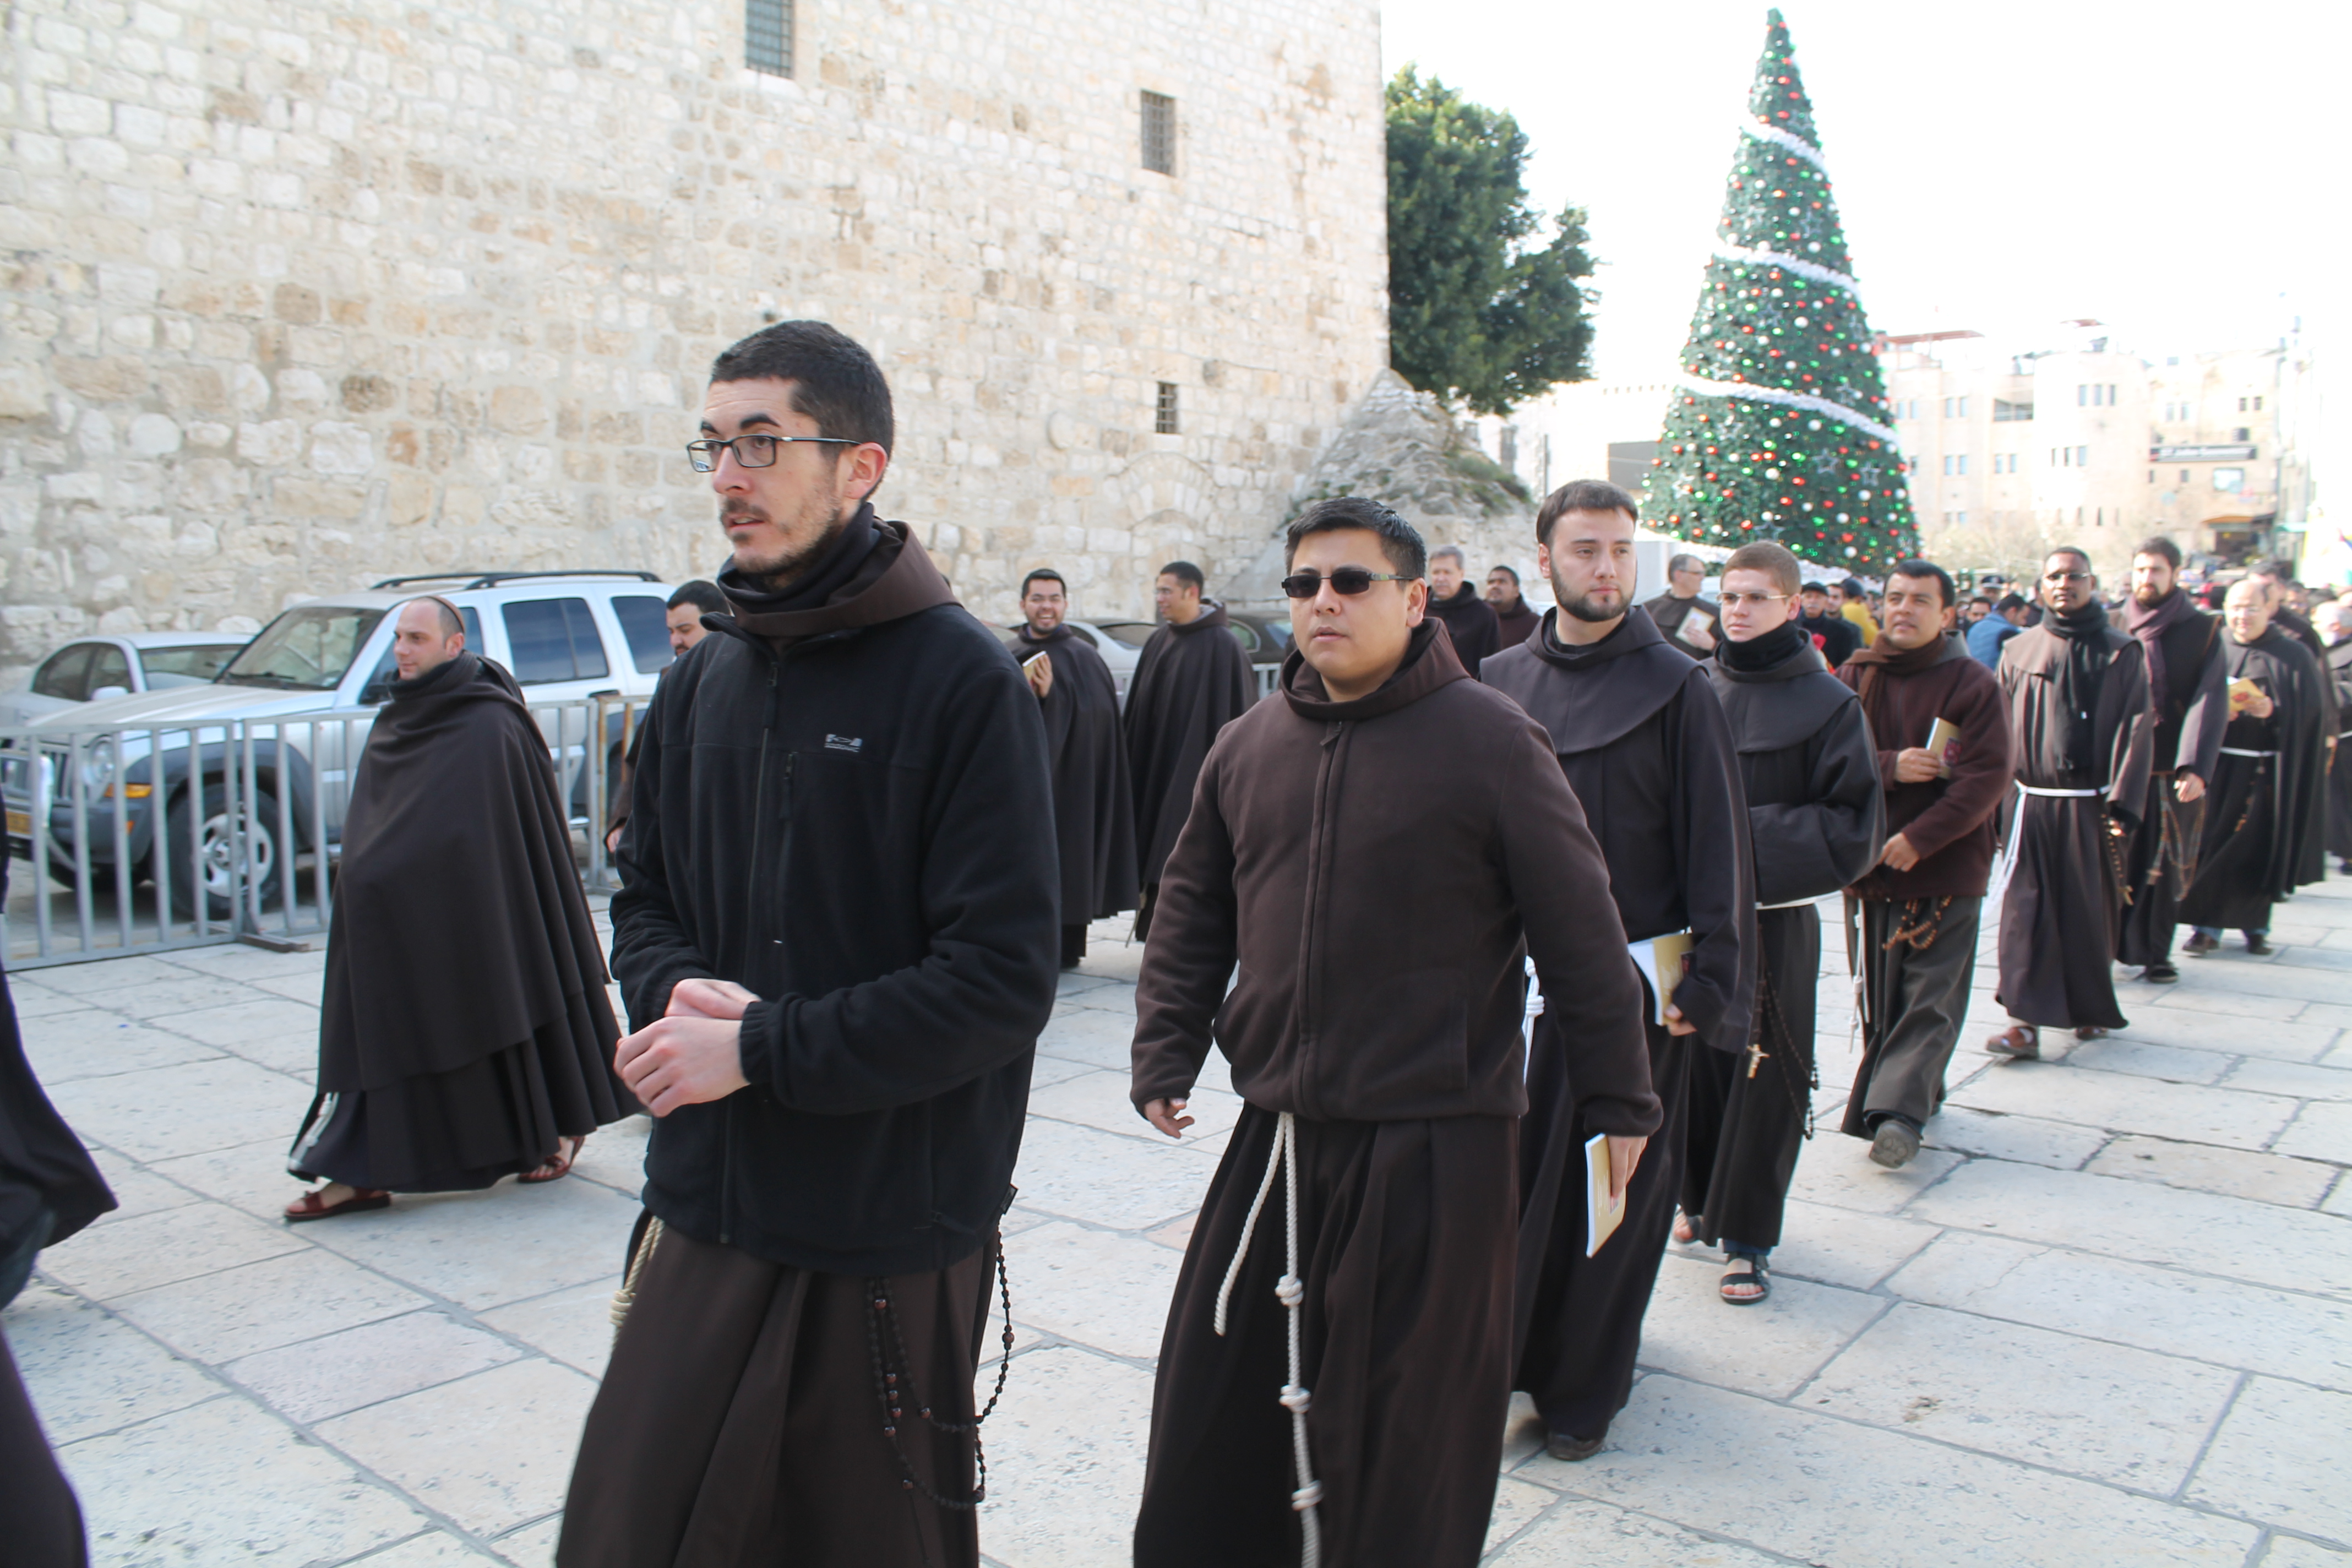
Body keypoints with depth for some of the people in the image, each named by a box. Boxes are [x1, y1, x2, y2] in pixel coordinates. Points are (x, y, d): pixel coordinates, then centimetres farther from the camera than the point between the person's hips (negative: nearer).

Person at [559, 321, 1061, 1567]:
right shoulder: (707, 679, 8)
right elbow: (644, 896, 16)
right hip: (702, 1217, 6)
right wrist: (677, 992, -7)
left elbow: (1001, 978, -17)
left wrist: (760, 1048, -18)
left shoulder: (963, 680, -12)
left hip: (887, 1242, -5)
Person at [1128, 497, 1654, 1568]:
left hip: (1437, 1147, -5)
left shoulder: (1488, 739, -8)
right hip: (1277, 1133, 5)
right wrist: (1165, 1054, 8)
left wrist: (1617, 1099, -2)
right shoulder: (1249, 745, 7)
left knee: (1406, 1438, 10)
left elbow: (1580, 932, -5)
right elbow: (1192, 913, 15)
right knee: (1211, 1405, 14)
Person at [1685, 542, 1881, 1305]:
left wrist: (1750, 835, -16)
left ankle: (1748, 1236, 16)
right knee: (1695, 1064, 10)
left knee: (1762, 1080, 3)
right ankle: (1706, 1199, 32)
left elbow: (1853, 827, -7)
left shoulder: (1828, 703, -5)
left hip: (1775, 923, -3)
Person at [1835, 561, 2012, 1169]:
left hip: (1946, 868, -3)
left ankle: (1898, 1109, -10)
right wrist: (1891, 766, -17)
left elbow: (1988, 777, -10)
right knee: (1879, 997, 9)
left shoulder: (1974, 685, -3)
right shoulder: (1854, 678, 6)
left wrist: (1920, 838, -17)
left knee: (1931, 996, -7)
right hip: (1866, 866, 3)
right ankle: (1917, 1090, 25)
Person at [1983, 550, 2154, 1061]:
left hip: (2092, 804, 0)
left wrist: (2122, 803, -12)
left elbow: (2135, 729, -3)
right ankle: (2027, 1019, -4)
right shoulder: (2019, 651, 7)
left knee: (2092, 912, 8)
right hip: (2033, 802, 1)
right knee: (2027, 910, -5)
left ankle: (2091, 1008, 26)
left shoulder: (2123, 652, 3)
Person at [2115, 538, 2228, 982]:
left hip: (2175, 772, 0)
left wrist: (2196, 767, -18)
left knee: (2168, 867, 7)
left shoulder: (2202, 630, 2)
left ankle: (2154, 954, 18)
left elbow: (2210, 702, -6)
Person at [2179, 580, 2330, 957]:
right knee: (2211, 845, -2)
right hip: (2216, 766, 1)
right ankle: (2206, 925, 6)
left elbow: (2310, 715, -1)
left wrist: (2273, 712, -18)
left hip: (2267, 771, -1)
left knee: (2260, 849, 4)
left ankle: (2255, 925, 20)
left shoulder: (2294, 656, 1)